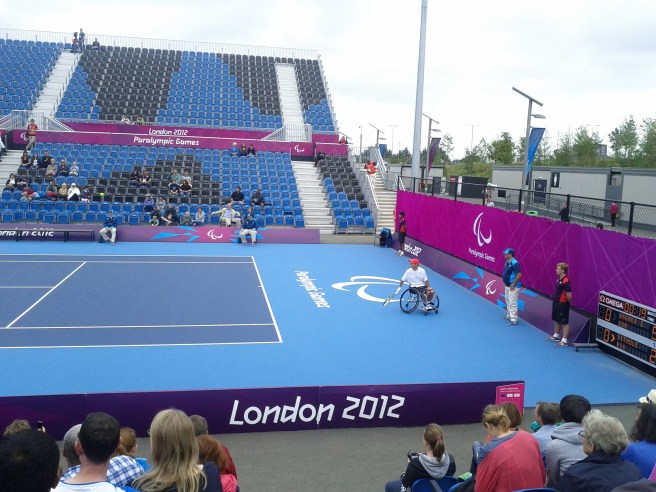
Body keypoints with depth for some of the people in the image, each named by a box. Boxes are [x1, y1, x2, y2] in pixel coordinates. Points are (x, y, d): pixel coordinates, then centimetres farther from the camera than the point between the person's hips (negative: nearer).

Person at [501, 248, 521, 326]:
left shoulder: (514, 263, -21)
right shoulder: (507, 262, 7)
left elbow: (519, 275, -24)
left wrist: (513, 284, -21)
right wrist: (505, 282, 14)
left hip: (513, 287, -10)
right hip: (507, 285, 10)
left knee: (512, 303, -8)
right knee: (508, 302, 22)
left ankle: (513, 320, -4)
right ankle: (509, 315, 37)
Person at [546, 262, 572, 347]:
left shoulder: (566, 281, -23)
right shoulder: (559, 279, 6)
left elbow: (569, 295, -22)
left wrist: (568, 302, -7)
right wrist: (555, 299, 10)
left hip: (563, 304, -10)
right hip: (556, 303, 10)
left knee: (564, 322, -1)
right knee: (556, 320, 22)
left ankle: (564, 341, 5)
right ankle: (556, 336, 38)